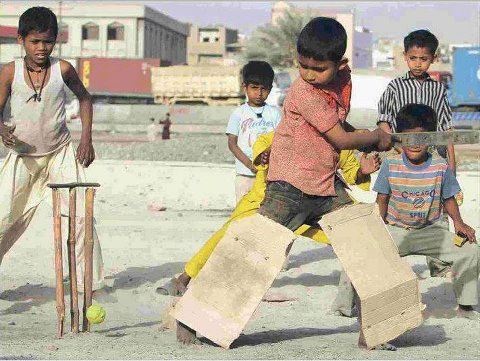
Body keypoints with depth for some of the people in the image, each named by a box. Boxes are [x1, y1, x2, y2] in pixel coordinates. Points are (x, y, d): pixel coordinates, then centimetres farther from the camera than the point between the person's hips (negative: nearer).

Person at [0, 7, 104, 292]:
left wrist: (87, 138, 3)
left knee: (81, 214, -5)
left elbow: (84, 98, 10)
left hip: (62, 153, 1)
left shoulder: (63, 69, -8)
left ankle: (92, 282, 4)